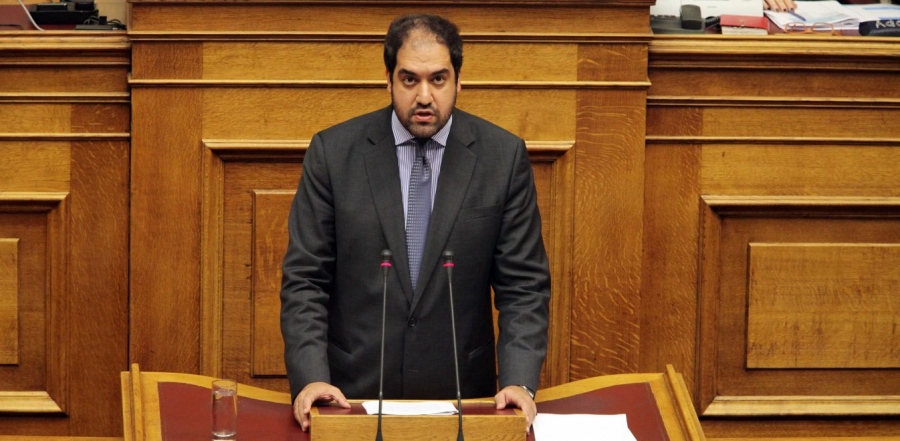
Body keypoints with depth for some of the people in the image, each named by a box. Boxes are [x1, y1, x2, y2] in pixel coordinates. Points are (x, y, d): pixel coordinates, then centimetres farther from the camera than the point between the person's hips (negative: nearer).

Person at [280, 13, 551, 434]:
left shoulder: (503, 156, -1)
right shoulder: (333, 152, -2)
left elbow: (522, 284, 0)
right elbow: (304, 279, -2)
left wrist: (519, 381, -13)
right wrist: (310, 379, -15)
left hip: (462, 394, 1)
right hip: (352, 393, -1)